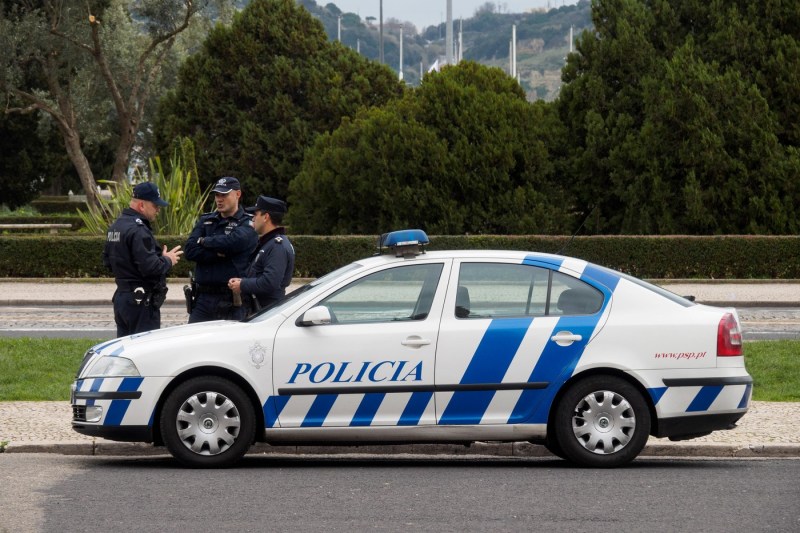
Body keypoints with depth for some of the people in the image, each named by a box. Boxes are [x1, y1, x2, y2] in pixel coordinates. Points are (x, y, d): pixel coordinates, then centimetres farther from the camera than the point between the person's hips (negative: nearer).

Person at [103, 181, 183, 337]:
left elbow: (107, 261, 21)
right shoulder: (138, 230, -18)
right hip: (141, 301, -10)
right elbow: (150, 267, -25)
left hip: (121, 295, 10)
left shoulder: (115, 226, 14)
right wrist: (167, 260, -5)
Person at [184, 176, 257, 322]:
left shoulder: (248, 223, 1)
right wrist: (219, 254, -12)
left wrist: (204, 241, -3)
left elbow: (234, 242, -20)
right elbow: (190, 250, 2)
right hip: (204, 298, 4)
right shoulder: (205, 221, 16)